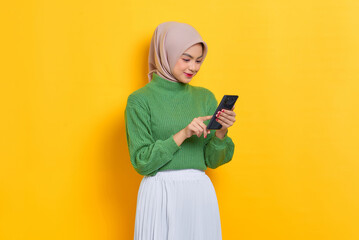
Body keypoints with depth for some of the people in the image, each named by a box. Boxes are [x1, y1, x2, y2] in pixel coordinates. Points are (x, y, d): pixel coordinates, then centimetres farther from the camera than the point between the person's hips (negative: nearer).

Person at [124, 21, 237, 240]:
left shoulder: (205, 97, 7)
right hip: (160, 195, -4)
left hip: (201, 192, 4)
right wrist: (182, 134, -18)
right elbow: (142, 162, -10)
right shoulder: (140, 100, -5)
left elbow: (212, 160, 6)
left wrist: (221, 132, -12)